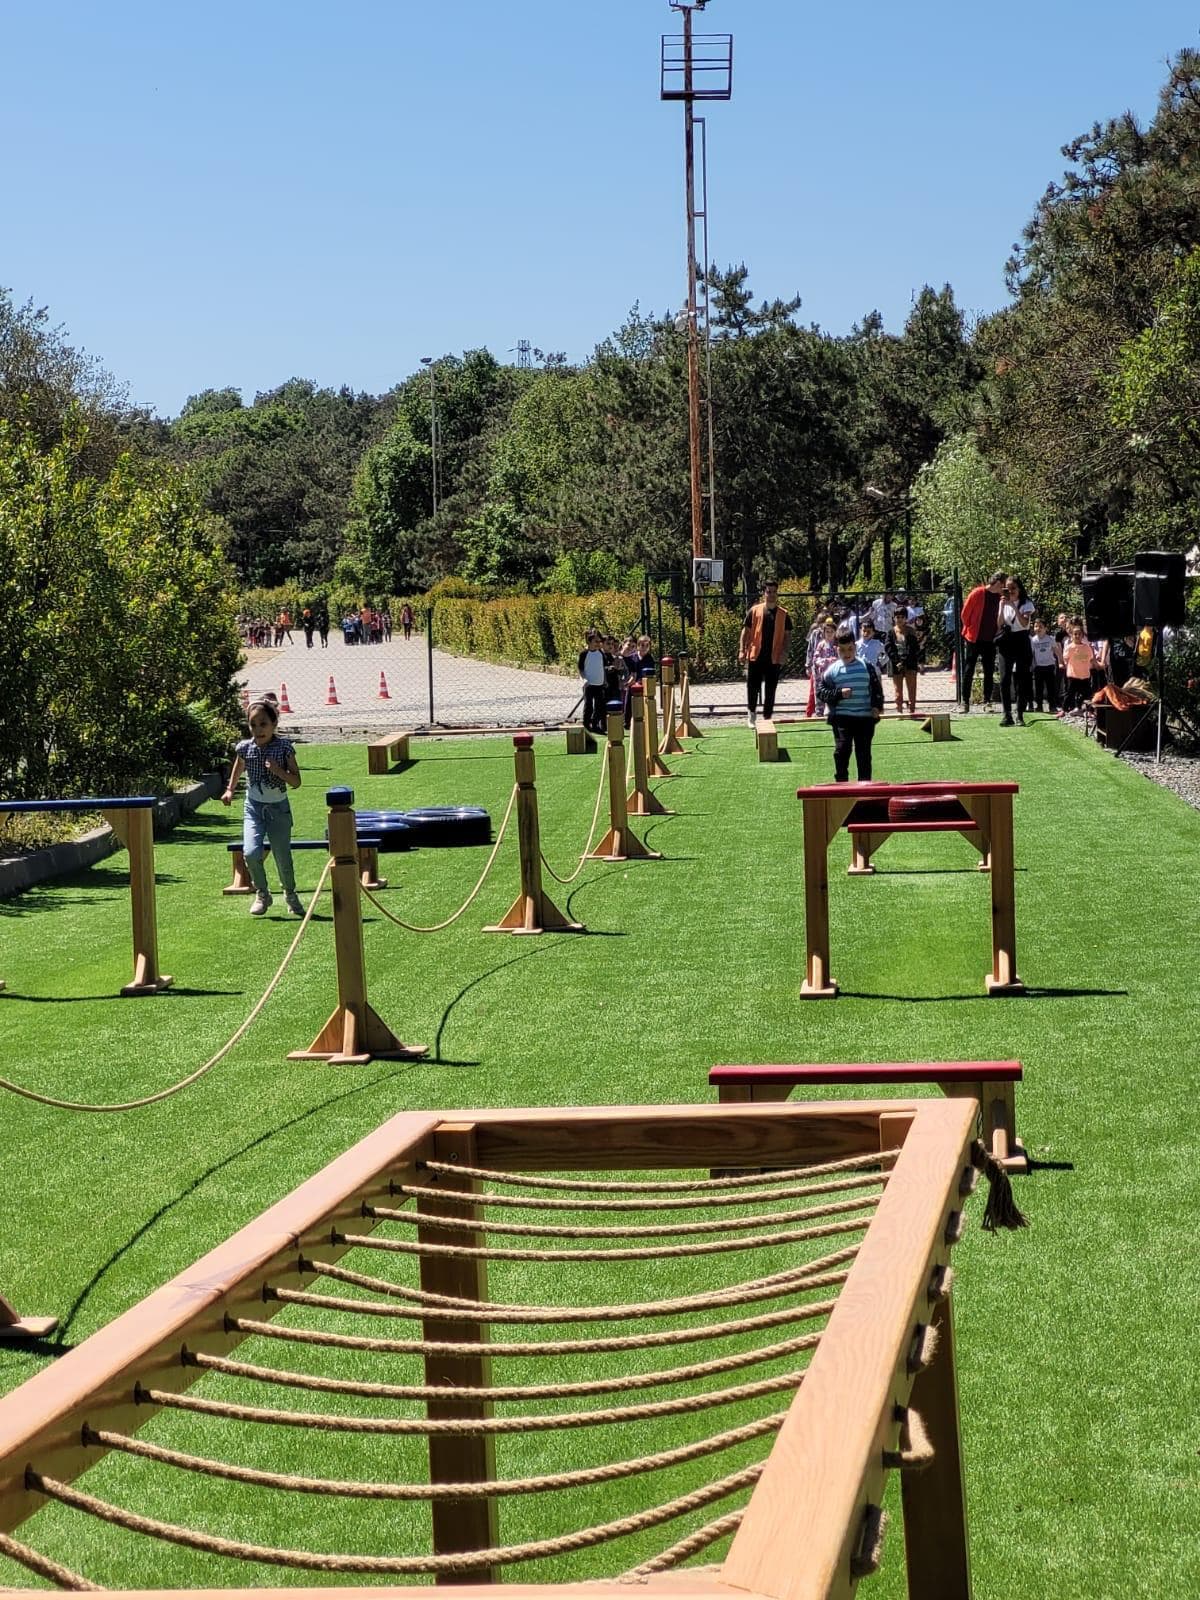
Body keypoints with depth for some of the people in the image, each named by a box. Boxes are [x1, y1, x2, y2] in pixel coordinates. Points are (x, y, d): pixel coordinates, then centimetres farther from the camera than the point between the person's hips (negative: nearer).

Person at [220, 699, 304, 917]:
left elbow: (296, 782, -6)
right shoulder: (245, 748, -3)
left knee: (283, 857, 4)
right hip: (254, 808, 1)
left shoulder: (284, 748, -10)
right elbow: (238, 769, 19)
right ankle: (262, 894, 6)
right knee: (251, 852, -18)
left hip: (279, 808, -1)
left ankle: (290, 894, 32)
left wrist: (279, 771, -23)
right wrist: (230, 790, 7)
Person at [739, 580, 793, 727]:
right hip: (756, 656, -1)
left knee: (770, 690, 5)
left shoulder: (783, 614, 5)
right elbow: (746, 631, 5)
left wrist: (784, 653, -5)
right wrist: (742, 650, -4)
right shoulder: (754, 611, 2)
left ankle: (767, 718, 13)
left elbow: (787, 636, 7)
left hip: (774, 658, 1)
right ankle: (751, 712, 22)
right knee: (753, 686, 2)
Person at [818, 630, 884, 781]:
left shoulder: (866, 667, 3)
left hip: (865, 716, 1)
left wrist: (877, 706, -6)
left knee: (864, 751, 6)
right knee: (842, 749, -9)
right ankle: (841, 781, 1)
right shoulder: (832, 670, 1)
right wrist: (839, 693, -13)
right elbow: (822, 692, 1)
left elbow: (877, 688, 7)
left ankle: (865, 782, 16)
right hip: (841, 717, -1)